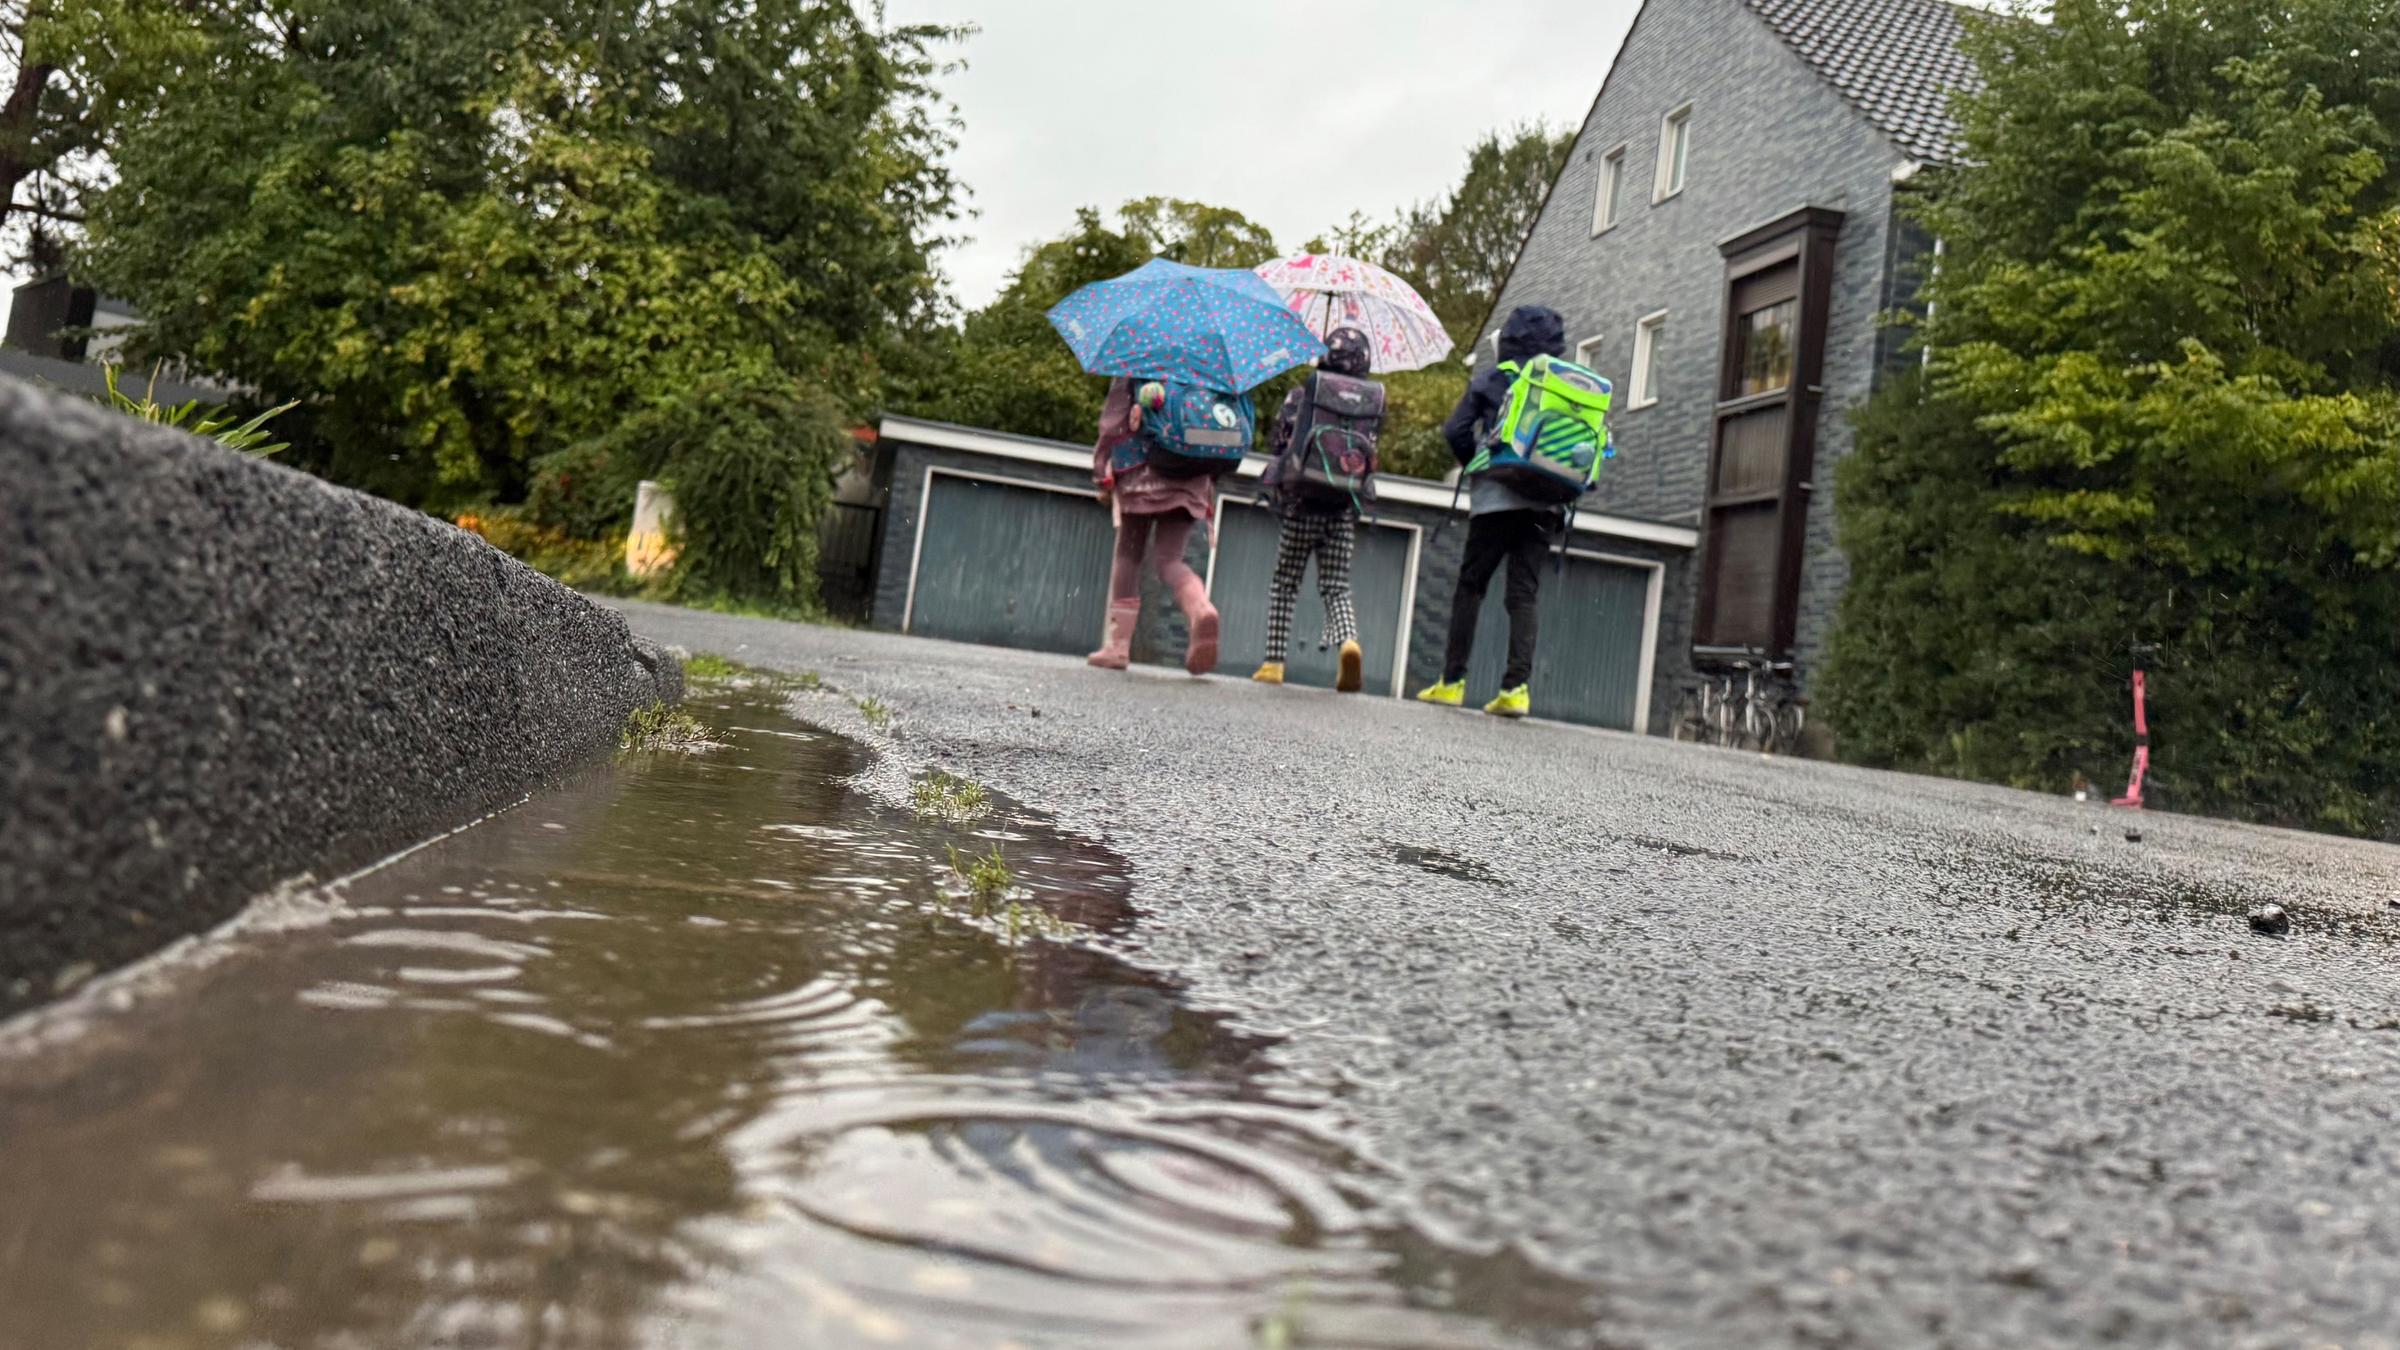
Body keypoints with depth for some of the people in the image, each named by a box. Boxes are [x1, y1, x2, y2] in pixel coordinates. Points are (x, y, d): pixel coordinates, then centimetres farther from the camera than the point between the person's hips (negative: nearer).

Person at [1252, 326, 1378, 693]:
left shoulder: (1301, 395, -4)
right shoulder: (1371, 400, 2)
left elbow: (1275, 442, 0)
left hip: (1303, 505, -2)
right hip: (1345, 508, 2)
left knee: (1284, 586, 10)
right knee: (1337, 588, 7)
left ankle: (1274, 662, 5)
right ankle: (1349, 641, -21)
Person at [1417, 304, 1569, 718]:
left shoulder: (1489, 381, 5)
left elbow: (1455, 430, -1)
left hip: (1495, 499, -2)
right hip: (1544, 504, 2)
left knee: (1471, 586, 5)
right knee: (1525, 593, 2)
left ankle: (1452, 681, 3)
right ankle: (1517, 686, -8)